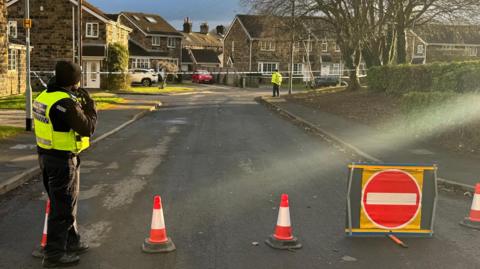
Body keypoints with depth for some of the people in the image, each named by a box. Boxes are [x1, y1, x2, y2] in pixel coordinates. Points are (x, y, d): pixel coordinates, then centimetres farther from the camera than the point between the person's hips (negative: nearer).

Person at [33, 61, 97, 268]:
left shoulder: (45, 96, 6)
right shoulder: (66, 102, -23)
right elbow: (87, 128, -19)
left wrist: (78, 103, 7)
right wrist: (90, 106, -7)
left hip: (46, 155, 9)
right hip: (63, 159, -9)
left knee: (65, 203, 22)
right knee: (63, 207, 2)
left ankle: (71, 242, 36)